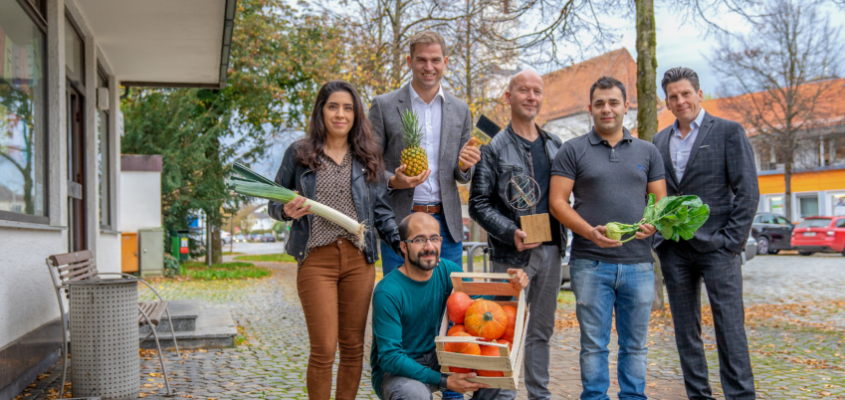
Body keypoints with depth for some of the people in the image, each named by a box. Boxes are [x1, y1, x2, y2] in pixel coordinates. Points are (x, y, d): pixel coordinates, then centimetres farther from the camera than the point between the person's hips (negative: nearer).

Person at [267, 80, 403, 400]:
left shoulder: (368, 157, 11)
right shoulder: (299, 154, 6)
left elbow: (381, 210, 11)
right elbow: (274, 203, 10)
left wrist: (400, 240, -4)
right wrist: (287, 211, -13)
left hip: (359, 260, 3)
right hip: (316, 260, -2)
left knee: (353, 346, 10)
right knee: (324, 349, -3)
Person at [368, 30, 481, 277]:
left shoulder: (460, 110, 11)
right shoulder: (384, 106, 1)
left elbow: (463, 176, 16)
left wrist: (464, 166, -8)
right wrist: (392, 181, -17)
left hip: (446, 223, 3)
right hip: (399, 223, -3)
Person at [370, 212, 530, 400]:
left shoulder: (447, 270, -5)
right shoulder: (387, 292, -24)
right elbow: (389, 356, -24)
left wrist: (511, 284, -15)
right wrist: (443, 381, -29)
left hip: (434, 358, 6)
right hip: (394, 370, -6)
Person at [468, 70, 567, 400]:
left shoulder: (555, 146, 12)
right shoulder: (494, 148, -3)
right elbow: (478, 204, -7)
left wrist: (562, 240, 8)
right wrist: (511, 233, -20)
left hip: (550, 251, 5)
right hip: (512, 255, -5)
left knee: (542, 329, 14)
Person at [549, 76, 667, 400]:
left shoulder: (647, 152, 14)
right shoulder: (572, 151, 5)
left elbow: (661, 201, 14)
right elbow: (557, 202, -2)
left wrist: (653, 224, -9)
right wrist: (590, 232, -16)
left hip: (639, 263, 3)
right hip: (590, 263, -2)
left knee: (635, 344, 10)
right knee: (593, 344, 3)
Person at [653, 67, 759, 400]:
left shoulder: (728, 132, 1)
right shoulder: (659, 141, 13)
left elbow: (747, 191, -3)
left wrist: (732, 241, -10)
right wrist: (659, 237, 4)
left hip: (716, 247, -4)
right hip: (673, 250, 4)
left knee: (730, 327, -5)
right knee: (685, 330, 9)